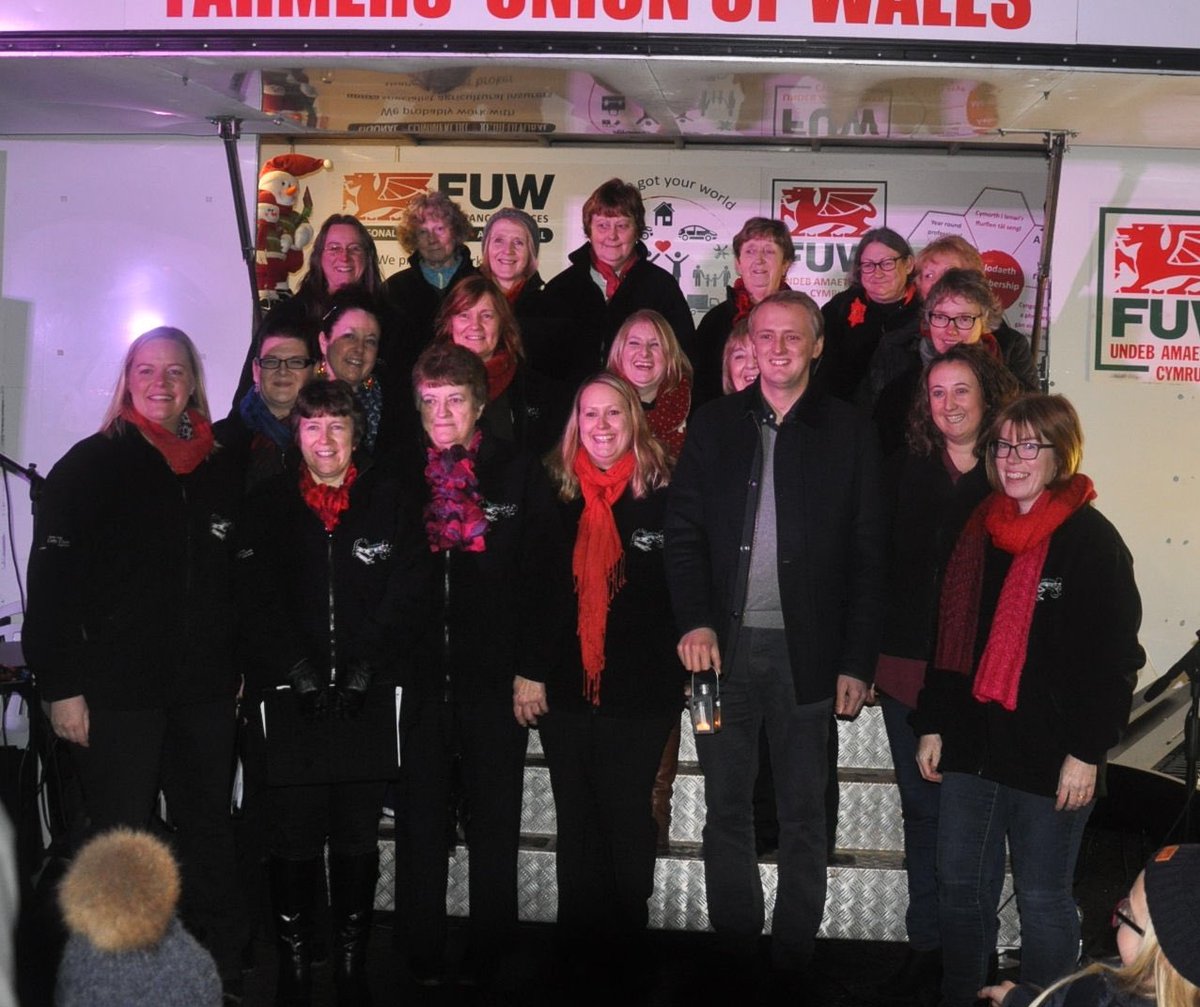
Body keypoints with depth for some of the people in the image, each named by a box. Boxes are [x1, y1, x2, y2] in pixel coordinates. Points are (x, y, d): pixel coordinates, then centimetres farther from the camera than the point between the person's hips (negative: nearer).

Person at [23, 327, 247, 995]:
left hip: (206, 689, 4)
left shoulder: (222, 472, 10)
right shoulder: (91, 466, -2)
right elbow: (52, 579, -7)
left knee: (210, 832, 12)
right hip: (117, 690, -4)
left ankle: (226, 966, 24)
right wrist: (61, 685, -11)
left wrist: (242, 666, 10)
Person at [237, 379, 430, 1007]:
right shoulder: (268, 504, 7)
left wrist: (366, 667, -8)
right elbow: (258, 597, 2)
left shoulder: (390, 497, 4)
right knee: (294, 842, 1)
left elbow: (409, 590, 0)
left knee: (358, 841, 7)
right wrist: (297, 668, -9)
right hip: (292, 696, 0)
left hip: (368, 696, 0)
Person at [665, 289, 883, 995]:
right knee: (727, 810, 9)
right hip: (726, 643, 2)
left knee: (803, 817, 7)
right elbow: (684, 531, 5)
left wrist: (857, 662, -4)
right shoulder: (715, 425, 8)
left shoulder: (849, 433, 3)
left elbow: (868, 556, 1)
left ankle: (794, 959, 20)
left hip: (806, 650, -1)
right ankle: (734, 956, 21)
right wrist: (695, 622, -9)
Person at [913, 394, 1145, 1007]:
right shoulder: (979, 531, 9)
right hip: (971, 746, 6)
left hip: (1048, 758, -6)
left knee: (1043, 900, 6)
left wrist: (1087, 752, -14)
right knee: (960, 889, 14)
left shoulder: (1092, 541, -9)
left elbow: (1114, 659, -11)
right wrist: (933, 724, 10)